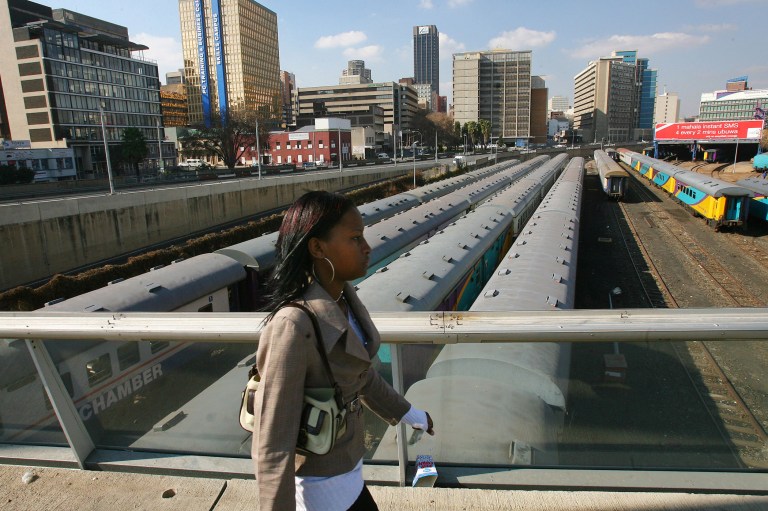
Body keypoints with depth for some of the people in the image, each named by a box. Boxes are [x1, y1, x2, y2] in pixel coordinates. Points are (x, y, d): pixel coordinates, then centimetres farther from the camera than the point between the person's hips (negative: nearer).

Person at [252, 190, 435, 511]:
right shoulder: (292, 326, -33)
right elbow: (272, 445, -28)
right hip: (323, 481, -7)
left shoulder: (344, 298, -7)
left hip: (341, 458, 7)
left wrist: (410, 414, 19)